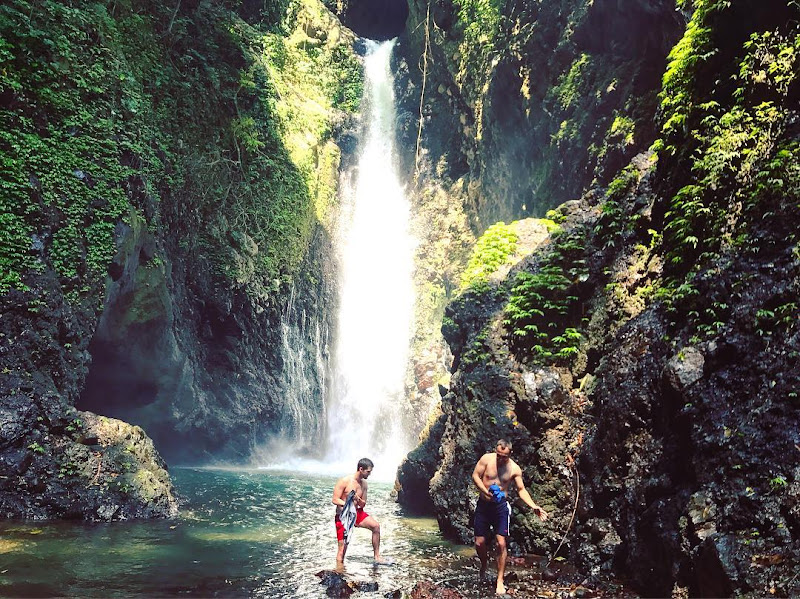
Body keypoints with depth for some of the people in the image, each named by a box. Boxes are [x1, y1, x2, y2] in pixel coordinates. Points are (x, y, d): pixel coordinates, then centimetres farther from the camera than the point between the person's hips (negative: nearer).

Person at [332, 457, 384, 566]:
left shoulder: (364, 484, 2)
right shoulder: (345, 481, -17)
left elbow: (363, 504, 7)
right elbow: (335, 500, -15)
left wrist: (359, 500, -17)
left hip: (357, 513, 5)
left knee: (376, 526, -13)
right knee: (343, 547, -5)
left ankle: (377, 557, -4)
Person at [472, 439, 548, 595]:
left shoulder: (515, 469, -8)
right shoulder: (486, 459, -10)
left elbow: (521, 490, -2)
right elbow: (475, 476, -6)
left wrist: (534, 506, -15)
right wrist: (486, 492, -20)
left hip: (501, 506, -1)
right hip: (483, 505, 1)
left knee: (501, 543, -7)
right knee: (479, 543, 5)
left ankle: (500, 580, 5)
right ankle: (484, 566, 37)